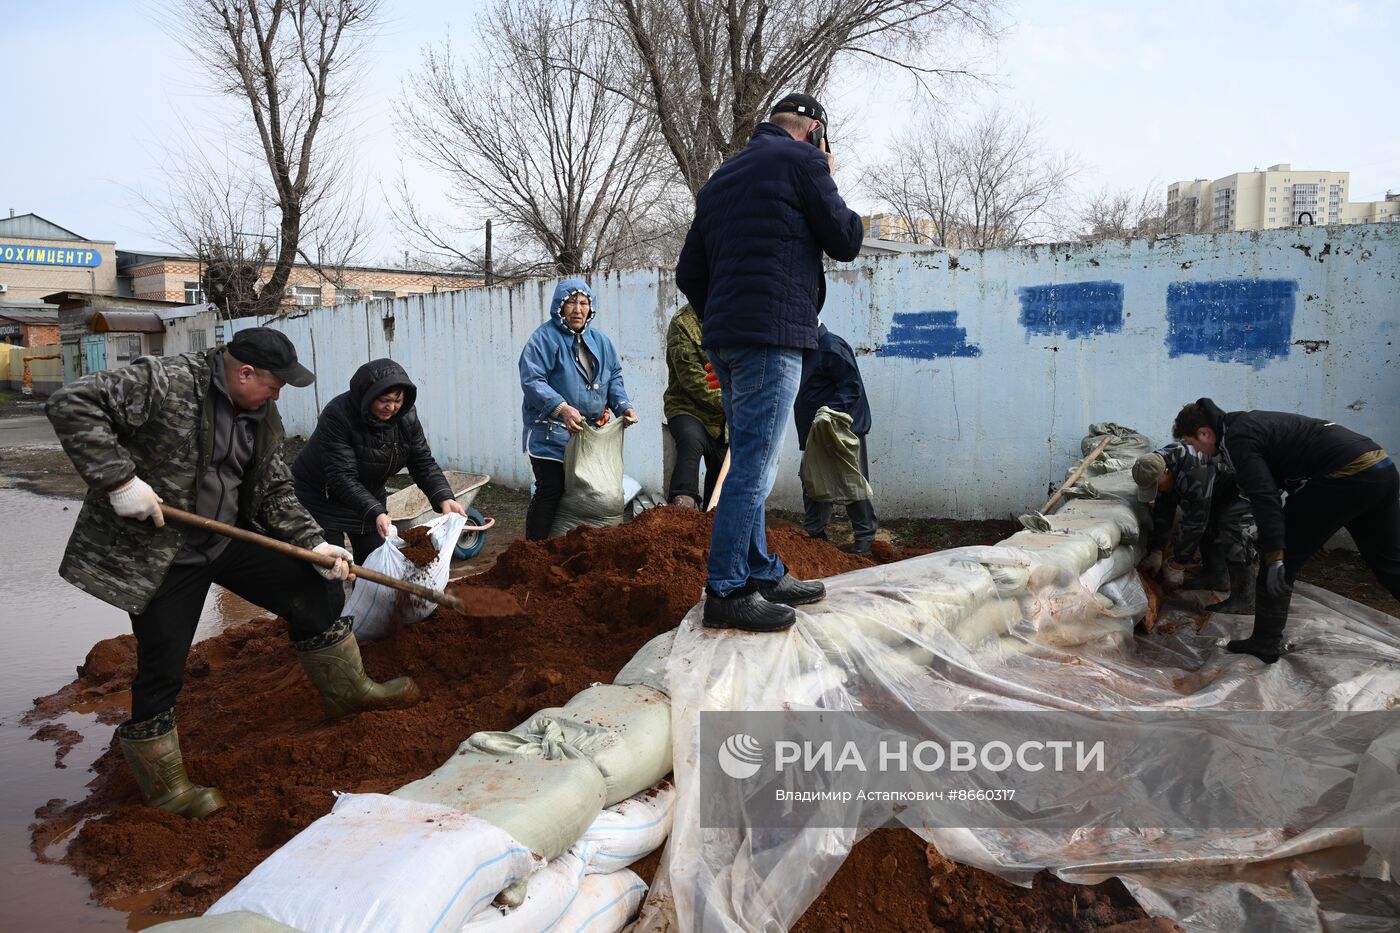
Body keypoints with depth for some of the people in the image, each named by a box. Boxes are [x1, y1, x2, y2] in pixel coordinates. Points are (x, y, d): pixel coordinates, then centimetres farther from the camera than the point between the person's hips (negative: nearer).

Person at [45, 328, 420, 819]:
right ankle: (164, 785, 21)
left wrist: (314, 544, -3)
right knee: (162, 670, 1)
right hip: (156, 554, -7)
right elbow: (70, 404, -25)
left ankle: (349, 690, 27)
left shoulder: (262, 416, 3)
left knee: (310, 593, 7)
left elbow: (275, 493, 8)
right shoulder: (165, 382, -21)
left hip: (229, 540, 7)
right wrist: (119, 480, -30)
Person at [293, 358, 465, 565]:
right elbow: (342, 478, -34)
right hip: (320, 500, -5)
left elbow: (423, 463, -11)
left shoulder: (406, 417, -12)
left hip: (368, 497, 6)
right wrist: (375, 513, -46)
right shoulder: (336, 416, -29)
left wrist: (444, 498, -29)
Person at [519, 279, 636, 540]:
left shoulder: (599, 340, 13)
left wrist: (623, 406, 0)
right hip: (551, 434, -7)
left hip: (589, 434, 7)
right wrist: (562, 408, -32)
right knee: (550, 491, -9)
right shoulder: (545, 337, -9)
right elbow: (531, 380, -19)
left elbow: (613, 377, 19)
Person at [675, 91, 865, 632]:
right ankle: (726, 592, -5)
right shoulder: (801, 159, -1)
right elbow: (846, 242, 2)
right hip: (772, 336, -8)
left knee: (750, 465, 13)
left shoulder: (721, 177, 21)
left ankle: (764, 574, 22)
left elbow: (688, 273, 18)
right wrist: (828, 184, 15)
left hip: (724, 339, 9)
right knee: (753, 469, -7)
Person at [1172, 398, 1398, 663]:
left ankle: (1264, 645, 7)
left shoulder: (1237, 439, -7)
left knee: (1284, 560, 0)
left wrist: (1274, 557, -21)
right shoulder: (1249, 422, 23)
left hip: (1346, 476, -10)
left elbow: (1265, 498, -19)